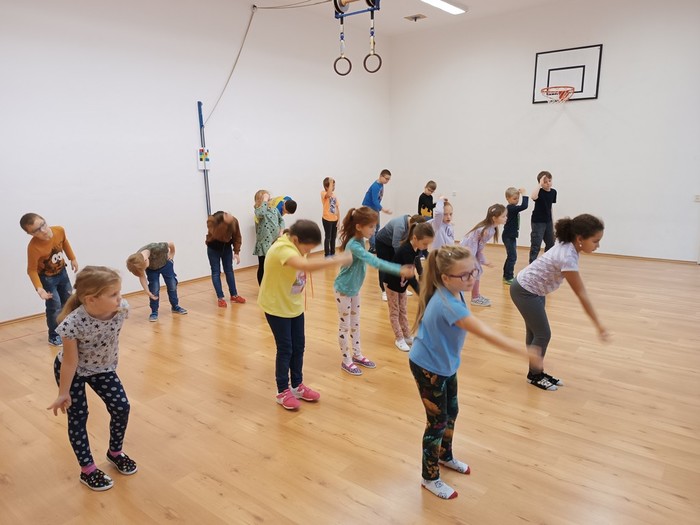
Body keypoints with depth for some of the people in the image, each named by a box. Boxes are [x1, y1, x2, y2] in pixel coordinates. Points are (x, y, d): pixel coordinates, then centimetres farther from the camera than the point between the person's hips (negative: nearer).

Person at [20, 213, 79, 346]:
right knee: (55, 306, -6)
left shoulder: (60, 230, -23)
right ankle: (54, 336, 15)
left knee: (68, 301, 19)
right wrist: (39, 288, -36)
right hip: (46, 278, -6)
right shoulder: (33, 247, -36)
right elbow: (32, 270, -26)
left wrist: (72, 258, 7)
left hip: (62, 272, 6)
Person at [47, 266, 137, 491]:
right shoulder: (74, 323, -39)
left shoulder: (122, 309, -27)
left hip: (102, 367, 4)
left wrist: (112, 365, 9)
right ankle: (88, 470, 23)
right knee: (78, 417, 5)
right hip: (70, 371, -4)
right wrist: (63, 393, -12)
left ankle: (115, 452, 28)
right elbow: (70, 362, -25)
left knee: (121, 407, 2)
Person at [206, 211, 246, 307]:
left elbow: (237, 237, -7)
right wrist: (224, 223, -49)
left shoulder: (234, 221, -18)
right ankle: (220, 298, 2)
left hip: (226, 248, 3)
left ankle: (234, 295, 17)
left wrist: (236, 252, -12)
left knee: (229, 271, 8)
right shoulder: (212, 220, -28)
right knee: (216, 272, -3)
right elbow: (216, 236, -42)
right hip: (213, 249, -3)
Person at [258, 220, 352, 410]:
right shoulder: (282, 249, -31)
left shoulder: (297, 246, -2)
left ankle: (297, 386, 30)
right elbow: (307, 265, -48)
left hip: (295, 305, 8)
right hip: (276, 307, -8)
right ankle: (283, 392, 19)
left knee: (299, 346, 13)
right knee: (285, 349, 1)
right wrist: (338, 259, -47)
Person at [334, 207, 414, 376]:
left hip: (354, 288, 9)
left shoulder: (360, 241, -3)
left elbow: (370, 260, 7)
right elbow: (375, 262, -43)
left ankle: (357, 355, 34)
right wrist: (400, 270, -48)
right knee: (344, 326, 6)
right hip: (343, 289, -9)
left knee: (355, 323, 19)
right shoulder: (354, 245, -32)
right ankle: (346, 360, 20)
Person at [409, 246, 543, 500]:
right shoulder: (448, 304, -37)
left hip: (445, 363, 9)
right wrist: (525, 352, -45)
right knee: (438, 421, 5)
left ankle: (445, 456, 49)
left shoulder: (454, 293, -8)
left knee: (451, 412, 23)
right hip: (428, 367, -9)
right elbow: (485, 333, -43)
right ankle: (430, 478, 27)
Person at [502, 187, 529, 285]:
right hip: (508, 237, -11)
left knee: (511, 256, 17)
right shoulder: (511, 208, -21)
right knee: (512, 257, -9)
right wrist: (524, 194, -26)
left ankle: (506, 276, 25)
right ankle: (508, 278, -5)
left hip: (511, 236, 11)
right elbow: (524, 206, -32)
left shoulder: (512, 208, 10)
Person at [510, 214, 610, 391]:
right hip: (525, 291, -9)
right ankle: (535, 375, 20)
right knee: (543, 334, 2)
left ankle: (536, 372, 31)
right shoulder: (568, 257, -31)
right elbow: (581, 294, -27)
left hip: (533, 289, 9)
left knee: (534, 331, 17)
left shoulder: (568, 247, -5)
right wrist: (598, 325, -21)